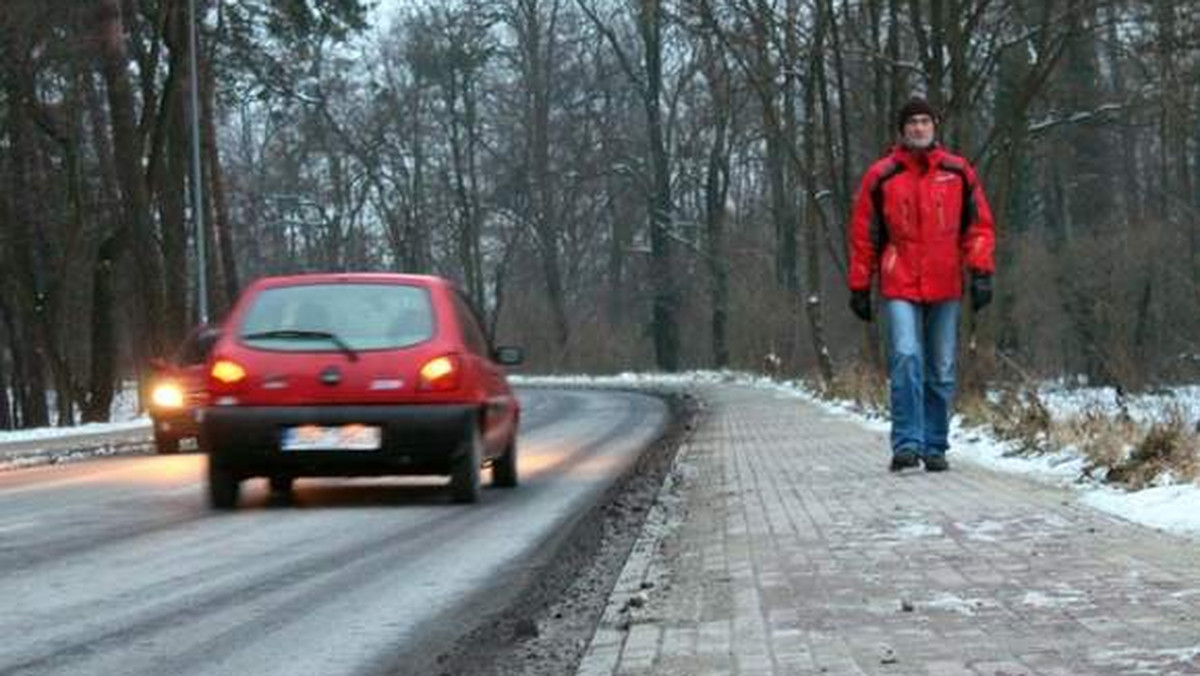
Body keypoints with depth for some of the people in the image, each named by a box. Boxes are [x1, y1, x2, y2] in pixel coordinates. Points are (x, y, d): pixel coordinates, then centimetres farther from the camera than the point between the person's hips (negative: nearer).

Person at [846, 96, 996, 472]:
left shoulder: (958, 173, 6)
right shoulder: (881, 177, 2)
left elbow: (978, 225, 9)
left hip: (945, 288, 2)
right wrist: (860, 287, 5)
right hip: (900, 288, -2)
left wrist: (981, 272, -3)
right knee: (906, 359, -17)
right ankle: (907, 444, -16)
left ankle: (935, 446, 15)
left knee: (941, 371, 6)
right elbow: (863, 235, 6)